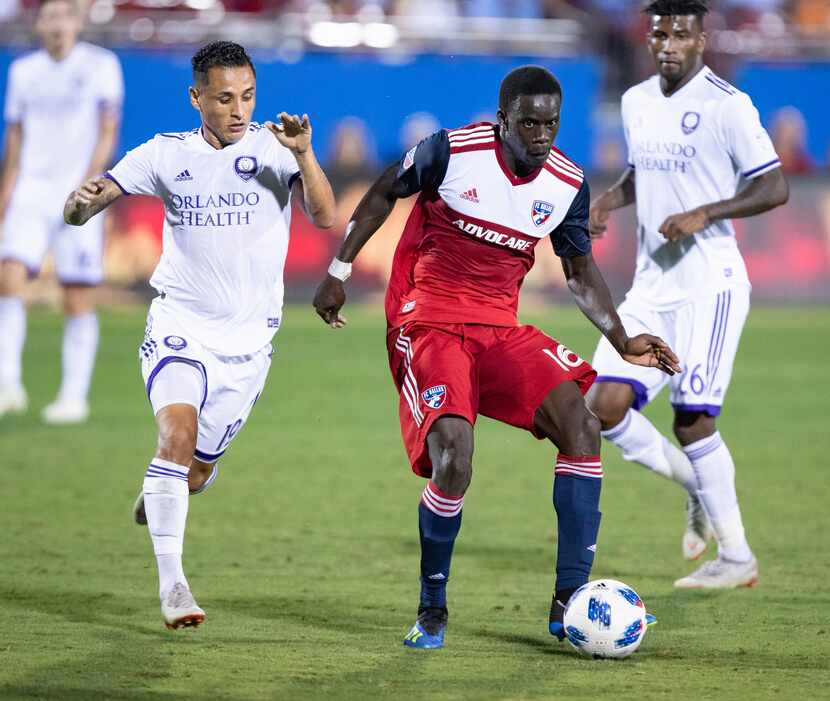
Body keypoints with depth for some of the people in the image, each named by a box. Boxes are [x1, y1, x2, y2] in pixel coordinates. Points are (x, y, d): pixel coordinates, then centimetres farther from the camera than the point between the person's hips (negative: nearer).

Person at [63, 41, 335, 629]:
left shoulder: (274, 149, -5)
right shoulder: (166, 155, 0)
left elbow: (325, 216, -19)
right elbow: (80, 212, 0)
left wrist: (303, 154, -36)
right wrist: (81, 200, -25)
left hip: (247, 339, 1)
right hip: (179, 325, -1)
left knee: (198, 469, 9)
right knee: (178, 434, -25)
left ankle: (158, 498, 46)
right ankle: (172, 583, -23)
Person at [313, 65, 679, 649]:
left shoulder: (568, 183, 0)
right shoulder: (450, 150, -12)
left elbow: (581, 271, 14)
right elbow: (383, 195, 5)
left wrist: (623, 342, 4)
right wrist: (339, 271, 6)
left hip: (500, 328, 5)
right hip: (427, 322, -5)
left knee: (581, 425, -15)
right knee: (454, 454, -24)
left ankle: (570, 601, -9)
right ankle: (432, 611, -1)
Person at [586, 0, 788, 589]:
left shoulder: (726, 105, -9)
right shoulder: (636, 102, 12)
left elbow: (775, 188, -10)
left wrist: (704, 213, -21)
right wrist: (612, 199, 6)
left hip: (709, 281, -7)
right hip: (651, 285, 7)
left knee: (691, 418, -12)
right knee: (606, 407, -6)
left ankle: (737, 557, 0)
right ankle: (700, 489, 16)